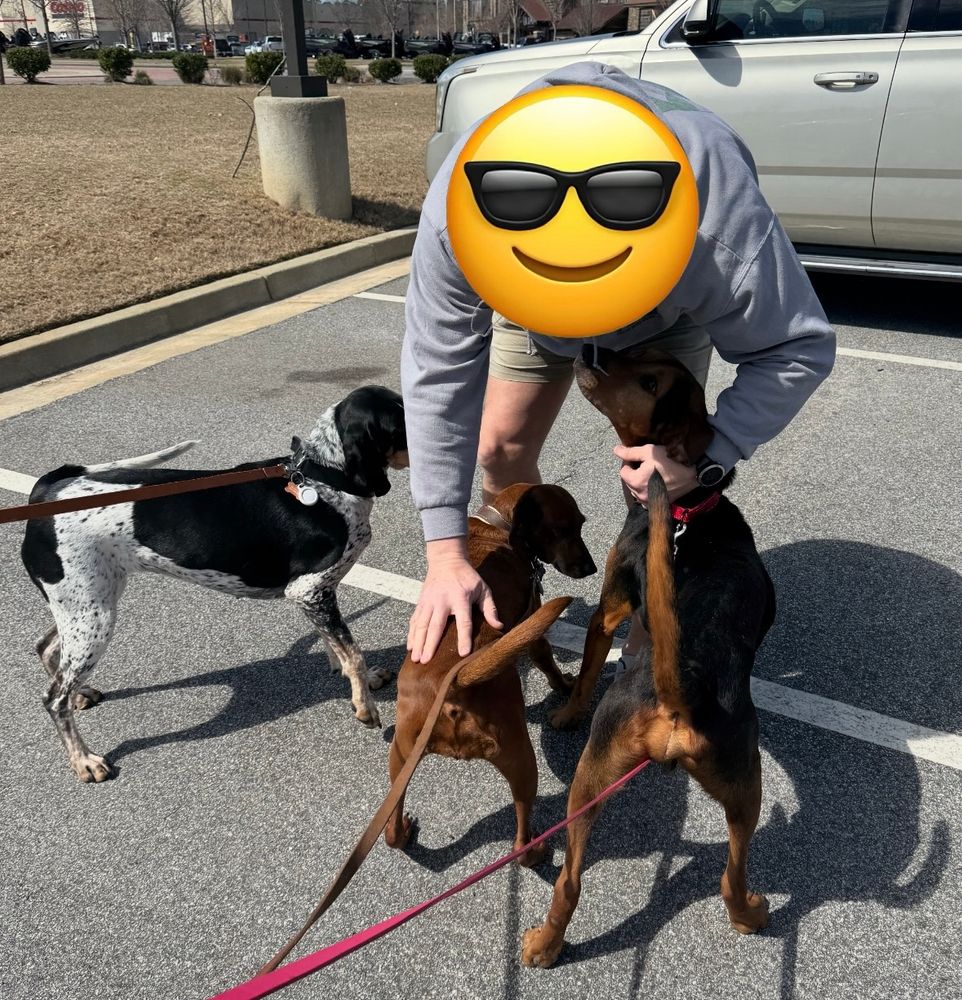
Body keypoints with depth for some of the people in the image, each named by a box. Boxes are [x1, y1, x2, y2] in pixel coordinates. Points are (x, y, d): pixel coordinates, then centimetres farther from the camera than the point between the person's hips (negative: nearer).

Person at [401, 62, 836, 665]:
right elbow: (439, 372, -33)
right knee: (500, 449, -1)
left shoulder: (724, 224, -46)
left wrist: (708, 456, -44)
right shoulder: (457, 208, -41)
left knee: (656, 479, -12)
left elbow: (797, 349, -29)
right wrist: (446, 554, -35)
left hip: (671, 306, -2)